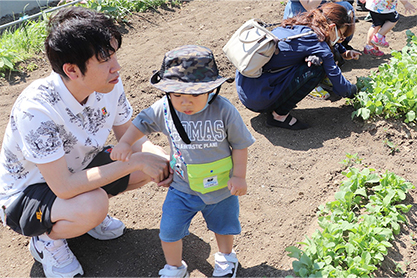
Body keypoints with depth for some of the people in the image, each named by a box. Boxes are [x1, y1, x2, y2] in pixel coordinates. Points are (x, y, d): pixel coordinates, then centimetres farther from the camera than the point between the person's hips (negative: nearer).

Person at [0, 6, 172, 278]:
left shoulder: (110, 84, -17)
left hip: (77, 169, 6)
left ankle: (87, 213, 10)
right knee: (92, 207, -37)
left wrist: (161, 161, -26)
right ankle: (47, 240, -1)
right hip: (25, 192, -6)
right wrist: (136, 161, -36)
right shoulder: (36, 109, -36)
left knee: (156, 157, -10)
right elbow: (64, 186, -37)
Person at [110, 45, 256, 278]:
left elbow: (240, 144, -12)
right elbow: (142, 122, 2)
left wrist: (239, 176, -12)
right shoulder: (164, 109, -17)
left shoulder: (224, 111, -24)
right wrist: (125, 143, -9)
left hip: (221, 186, -1)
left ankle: (226, 257, 56)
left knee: (223, 225, 23)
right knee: (170, 230, 5)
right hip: (182, 187, 1)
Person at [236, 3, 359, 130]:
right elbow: (339, 86, -1)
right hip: (257, 99, -9)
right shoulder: (317, 45, -11)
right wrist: (354, 90, 20)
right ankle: (278, 115, -2)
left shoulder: (293, 25, 12)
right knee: (317, 68, -8)